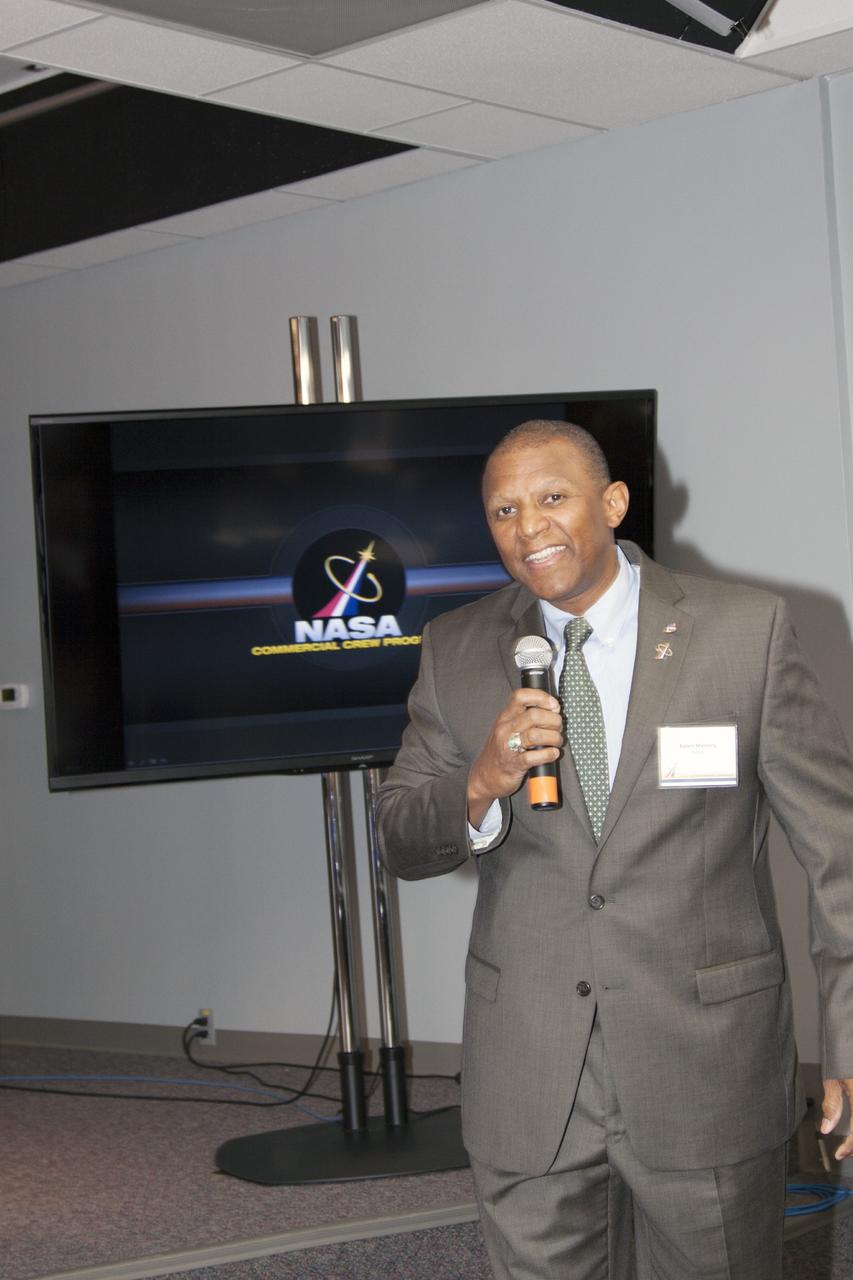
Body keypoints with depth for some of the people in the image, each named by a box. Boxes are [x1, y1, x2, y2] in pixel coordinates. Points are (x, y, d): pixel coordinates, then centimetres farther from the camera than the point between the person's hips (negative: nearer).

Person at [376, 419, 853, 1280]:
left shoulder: (746, 630, -5)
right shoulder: (457, 652, 3)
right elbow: (400, 843, 4)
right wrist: (481, 787, -18)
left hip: (708, 1069, -2)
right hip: (528, 1074, 2)